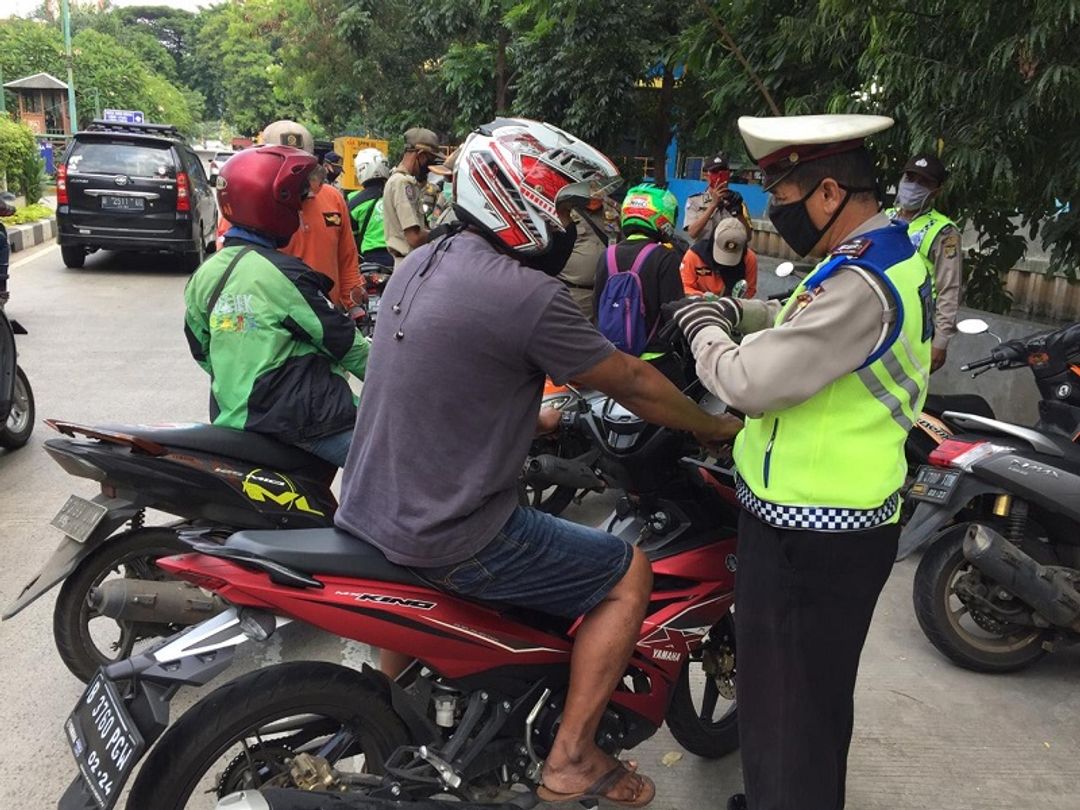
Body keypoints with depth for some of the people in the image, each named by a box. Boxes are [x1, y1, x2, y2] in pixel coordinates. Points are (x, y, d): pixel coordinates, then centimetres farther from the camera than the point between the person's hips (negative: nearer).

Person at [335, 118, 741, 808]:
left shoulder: (420, 264, 6)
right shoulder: (529, 296, -20)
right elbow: (635, 385, -9)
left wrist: (537, 413, 28)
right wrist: (721, 427, 8)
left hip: (367, 507, 9)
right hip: (448, 540, -8)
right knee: (630, 574, 5)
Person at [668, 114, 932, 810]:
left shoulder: (861, 285, -26)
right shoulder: (894, 255, 8)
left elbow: (751, 383, -28)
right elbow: (806, 321, 21)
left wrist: (701, 330, -9)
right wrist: (731, 310, 6)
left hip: (809, 537, -11)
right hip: (850, 518, 11)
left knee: (785, 708, 5)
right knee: (814, 694, 27)